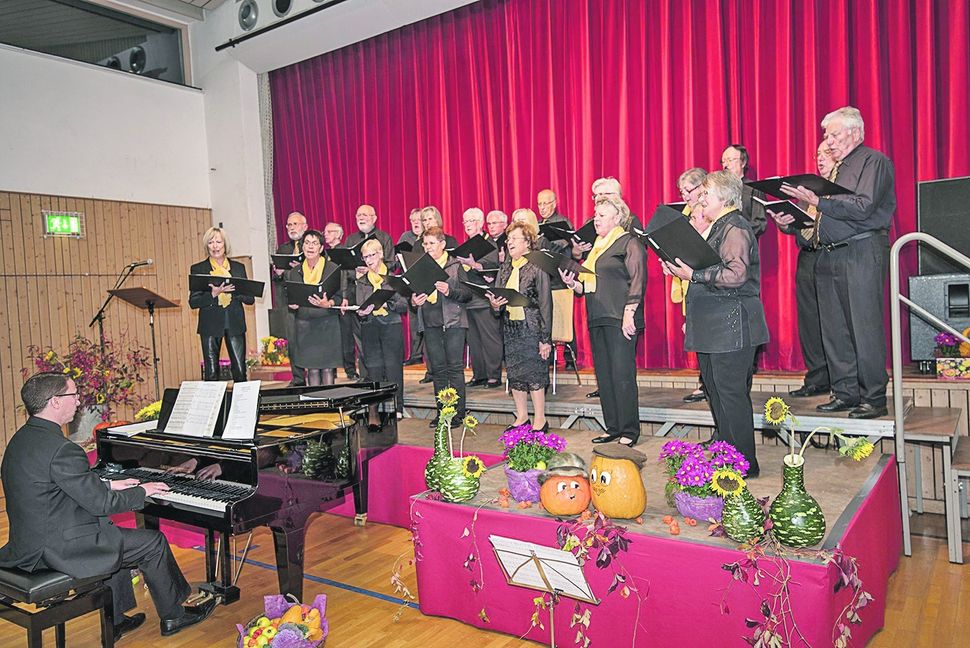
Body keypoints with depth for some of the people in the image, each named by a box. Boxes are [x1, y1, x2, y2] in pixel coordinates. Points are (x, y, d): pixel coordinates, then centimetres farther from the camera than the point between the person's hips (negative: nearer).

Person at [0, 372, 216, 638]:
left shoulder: (22, 438, 6)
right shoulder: (61, 449, -26)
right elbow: (101, 504, -21)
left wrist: (109, 486, 15)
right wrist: (142, 492, -6)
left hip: (29, 541, 10)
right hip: (59, 550, -10)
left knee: (115, 535, 28)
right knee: (154, 543, 2)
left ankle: (115, 621, 33)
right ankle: (173, 617, 21)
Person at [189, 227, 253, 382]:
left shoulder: (238, 267, 10)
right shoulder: (198, 269, 5)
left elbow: (250, 298, 7)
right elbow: (193, 302, -1)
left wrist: (234, 290, -12)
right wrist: (213, 294, -18)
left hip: (235, 324, 1)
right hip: (210, 325, -1)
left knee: (240, 371, 0)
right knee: (211, 373, 1)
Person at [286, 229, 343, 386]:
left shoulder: (333, 268, 1)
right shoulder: (294, 272, 12)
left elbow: (340, 296, -2)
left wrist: (328, 304, -22)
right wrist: (292, 305, -5)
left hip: (328, 323, -3)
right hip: (304, 325, 3)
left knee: (328, 368, -4)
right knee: (312, 368, 3)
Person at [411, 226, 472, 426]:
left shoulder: (456, 265, 1)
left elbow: (468, 293, -4)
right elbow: (413, 292, 16)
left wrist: (450, 291, -20)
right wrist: (414, 301, -6)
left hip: (453, 322, -4)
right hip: (430, 323, 4)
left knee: (455, 367, -1)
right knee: (437, 368, 8)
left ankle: (458, 412, 6)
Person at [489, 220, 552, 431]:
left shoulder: (537, 267, -7)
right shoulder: (504, 269, 11)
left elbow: (545, 304, -9)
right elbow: (496, 296, 14)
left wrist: (545, 338, -12)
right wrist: (495, 304, -12)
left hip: (531, 328, -6)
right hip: (510, 328, 6)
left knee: (533, 373, -1)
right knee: (514, 374, 10)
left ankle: (540, 419, 11)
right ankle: (522, 416, 24)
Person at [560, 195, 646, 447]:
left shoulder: (629, 243, -3)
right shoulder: (596, 246, 21)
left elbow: (637, 280, -12)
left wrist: (629, 313, -20)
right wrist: (573, 283, 6)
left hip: (619, 319, -8)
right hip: (597, 318, 8)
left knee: (622, 375, -6)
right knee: (604, 375, 9)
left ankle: (629, 431, 3)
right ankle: (613, 428, 18)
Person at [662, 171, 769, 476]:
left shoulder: (735, 228, -12)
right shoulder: (719, 227, 19)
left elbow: (736, 275, -24)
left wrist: (694, 275, -22)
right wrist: (682, 268, 10)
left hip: (731, 325, -11)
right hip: (714, 325, 11)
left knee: (731, 393, -5)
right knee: (715, 389, 14)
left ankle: (744, 462, 5)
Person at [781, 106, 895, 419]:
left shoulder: (874, 161, -2)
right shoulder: (837, 169, 22)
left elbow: (862, 207, -16)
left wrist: (819, 202, -22)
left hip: (862, 252, -8)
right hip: (830, 254, 8)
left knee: (865, 328, -6)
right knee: (834, 330, 8)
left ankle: (874, 398, 1)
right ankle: (845, 393, 17)